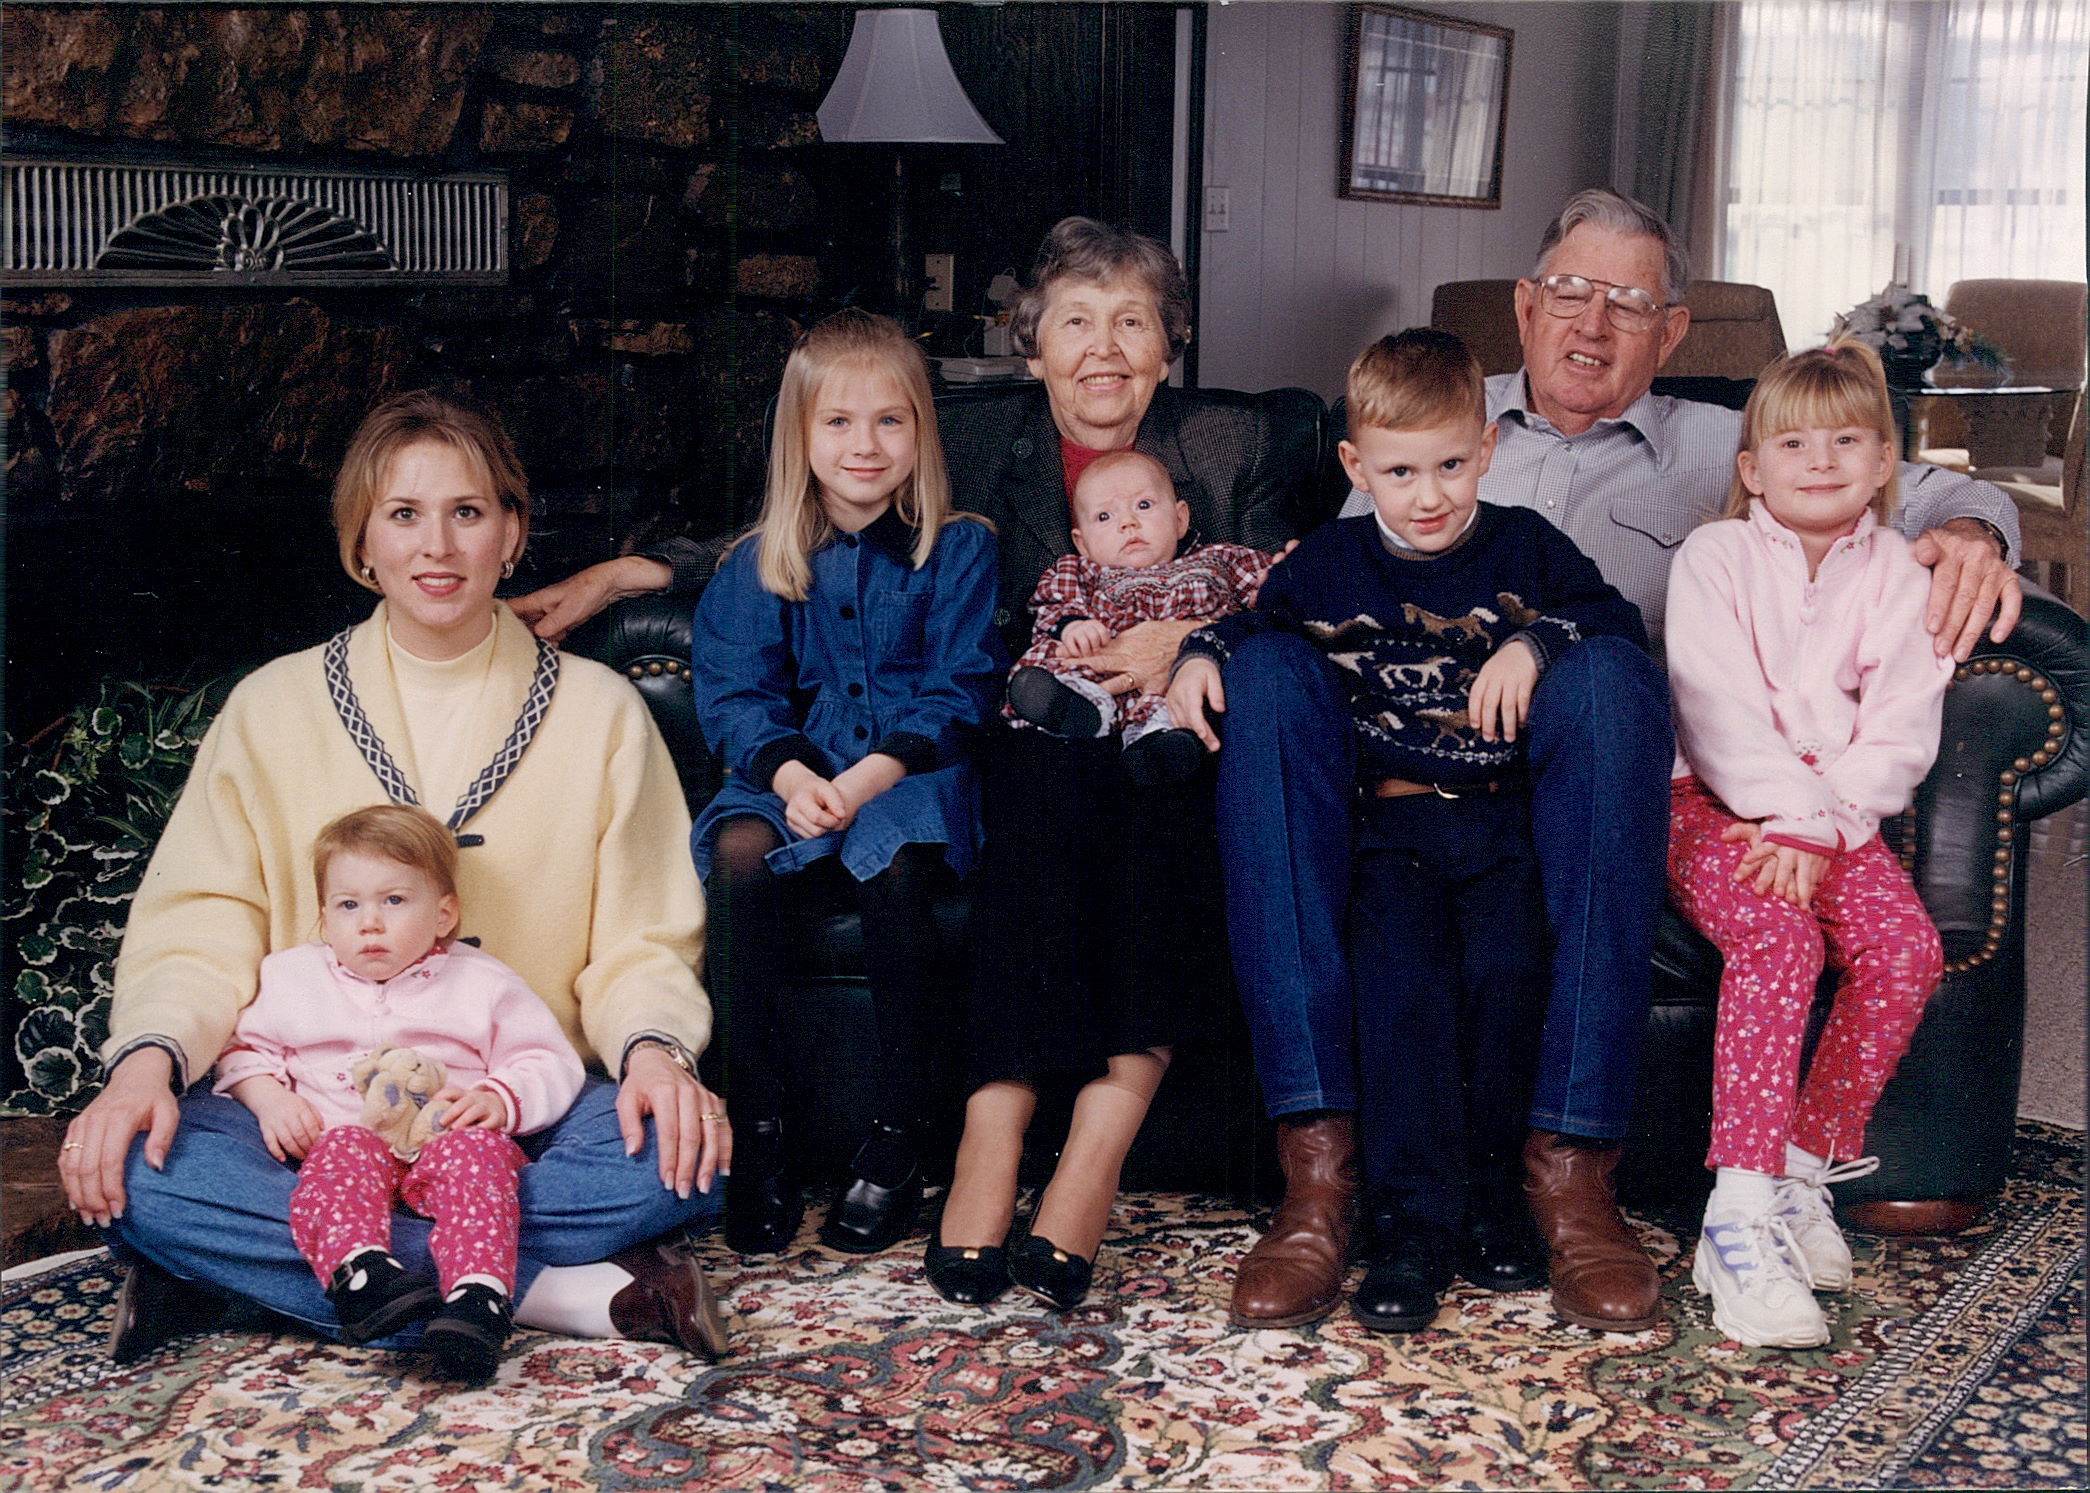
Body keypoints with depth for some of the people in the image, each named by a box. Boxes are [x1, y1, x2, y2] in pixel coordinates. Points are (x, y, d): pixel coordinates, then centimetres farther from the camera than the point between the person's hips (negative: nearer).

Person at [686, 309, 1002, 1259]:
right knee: (737, 855, -30)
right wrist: (788, 772, -18)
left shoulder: (958, 551, 5)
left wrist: (874, 773, -19)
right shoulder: (758, 567, 11)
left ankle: (897, 1143, -24)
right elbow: (733, 692, 3)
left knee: (894, 860, -35)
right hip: (793, 773, 2)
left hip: (913, 771, -2)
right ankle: (757, 1134, -22)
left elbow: (962, 690, -3)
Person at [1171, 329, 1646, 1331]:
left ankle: (1491, 1196, -9)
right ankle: (1412, 1220, -20)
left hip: (1504, 815, 0)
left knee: (1506, 968, -25)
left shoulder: (1525, 548, 9)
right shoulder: (1329, 564, 12)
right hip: (1389, 822, 0)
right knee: (1402, 976, -25)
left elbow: (1618, 623, 3)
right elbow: (1257, 622, 24)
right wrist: (1200, 654, 4)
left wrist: (1534, 644, -13)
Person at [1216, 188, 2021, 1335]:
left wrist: (1968, 530, -5)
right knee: (1264, 670, -33)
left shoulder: (1712, 449, 27)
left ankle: (1571, 1165, -36)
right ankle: (1319, 1159, -36)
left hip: (1571, 761, -1)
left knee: (1606, 675, -39)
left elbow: (1907, 490, 20)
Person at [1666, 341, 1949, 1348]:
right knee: (1778, 937, -31)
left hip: (1836, 813, 4)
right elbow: (1716, 706, -10)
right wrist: (1789, 808, -22)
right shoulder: (1714, 557, 1)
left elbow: (1900, 731, -2)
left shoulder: (1896, 576, 8)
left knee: (1907, 950, -24)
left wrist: (1819, 825, -16)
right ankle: (1739, 1218, -33)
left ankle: (1805, 1169, -7)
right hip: (1714, 802, -3)